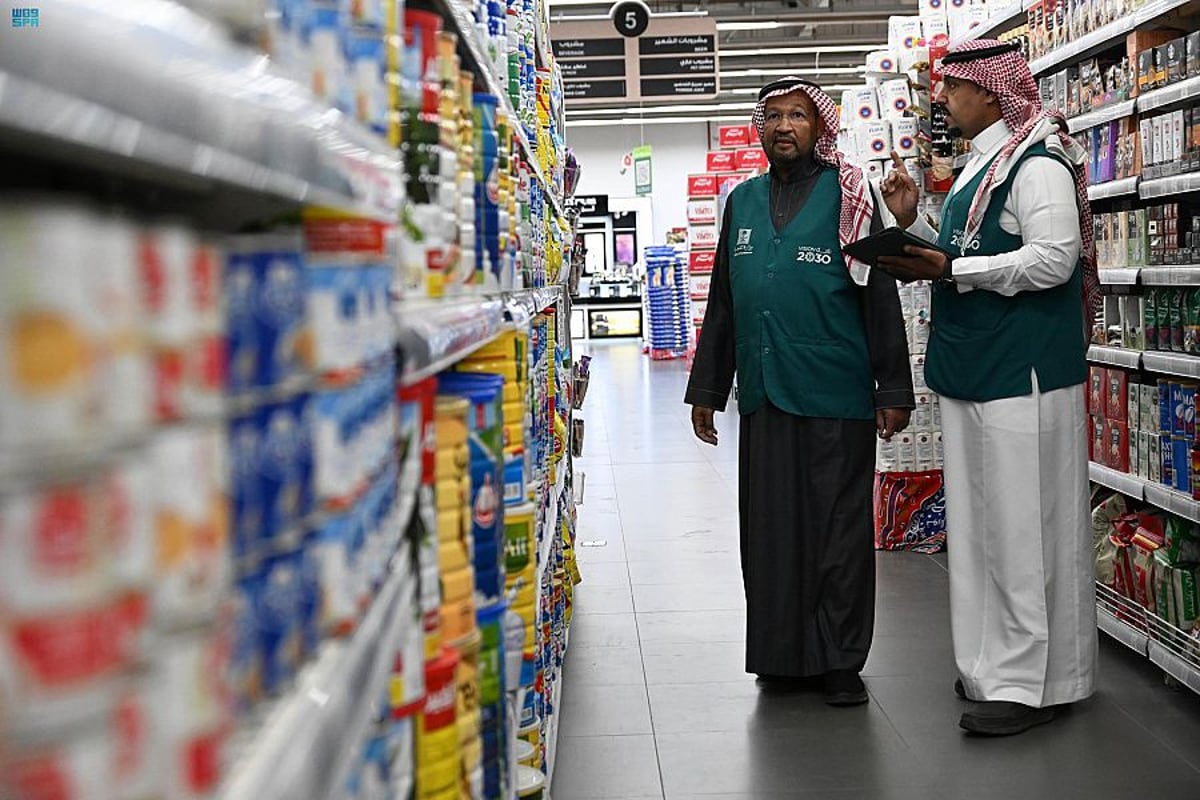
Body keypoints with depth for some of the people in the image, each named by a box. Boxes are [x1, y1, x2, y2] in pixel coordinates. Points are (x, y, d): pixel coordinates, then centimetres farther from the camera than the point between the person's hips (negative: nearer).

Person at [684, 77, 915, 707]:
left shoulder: (848, 196, 1)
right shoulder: (743, 200, 14)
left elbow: (880, 296, -1)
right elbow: (722, 300, 19)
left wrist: (894, 388, -6)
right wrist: (706, 388, 16)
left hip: (836, 394, -4)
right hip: (762, 394, 4)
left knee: (838, 526, 2)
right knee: (769, 529, 8)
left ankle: (839, 661, 13)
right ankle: (781, 655, 20)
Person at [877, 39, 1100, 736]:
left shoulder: (1037, 161, -12)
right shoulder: (980, 166, 18)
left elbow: (1055, 259, -22)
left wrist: (949, 271, -21)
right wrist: (913, 223, 9)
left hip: (1023, 370, -10)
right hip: (974, 367, 10)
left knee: (1021, 523, -6)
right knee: (982, 520, 13)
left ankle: (1031, 681, 2)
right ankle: (996, 665, 23)